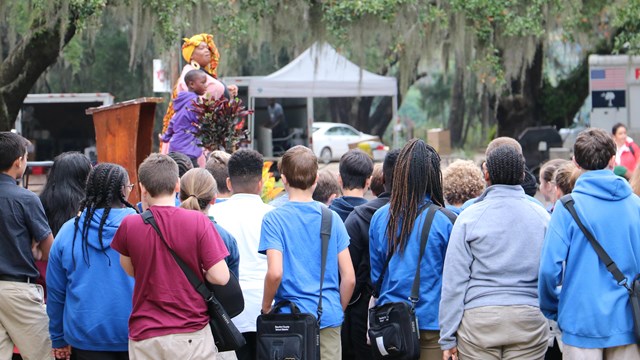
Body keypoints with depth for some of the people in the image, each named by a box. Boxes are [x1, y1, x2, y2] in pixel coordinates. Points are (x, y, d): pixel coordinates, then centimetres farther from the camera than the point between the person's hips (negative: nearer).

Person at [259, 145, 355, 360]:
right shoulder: (332, 219, 3)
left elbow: (275, 273, -17)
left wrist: (266, 308, 0)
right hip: (329, 318, 2)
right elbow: (349, 277, 2)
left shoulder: (274, 219, -6)